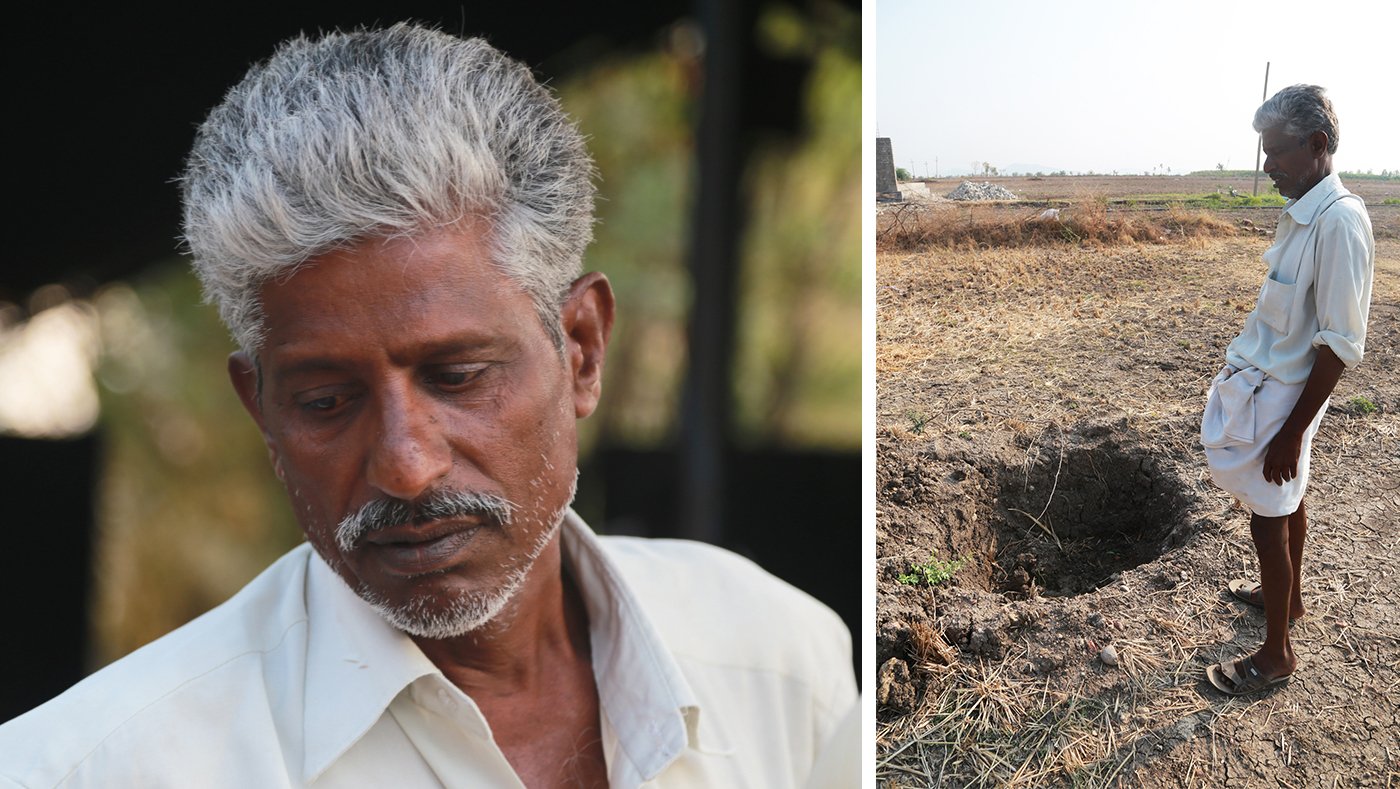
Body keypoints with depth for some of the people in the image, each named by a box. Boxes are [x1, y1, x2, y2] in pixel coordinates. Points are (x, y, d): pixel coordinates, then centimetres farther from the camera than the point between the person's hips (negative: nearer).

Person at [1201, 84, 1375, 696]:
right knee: (1287, 503, 24)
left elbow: (1340, 345, -24)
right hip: (1263, 380, 8)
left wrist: (1291, 432, -22)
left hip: (1281, 395, -8)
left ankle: (1276, 654, 14)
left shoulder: (1339, 222, -24)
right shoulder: (1301, 212, 5)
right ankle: (1287, 595, 44)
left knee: (1269, 518, 1)